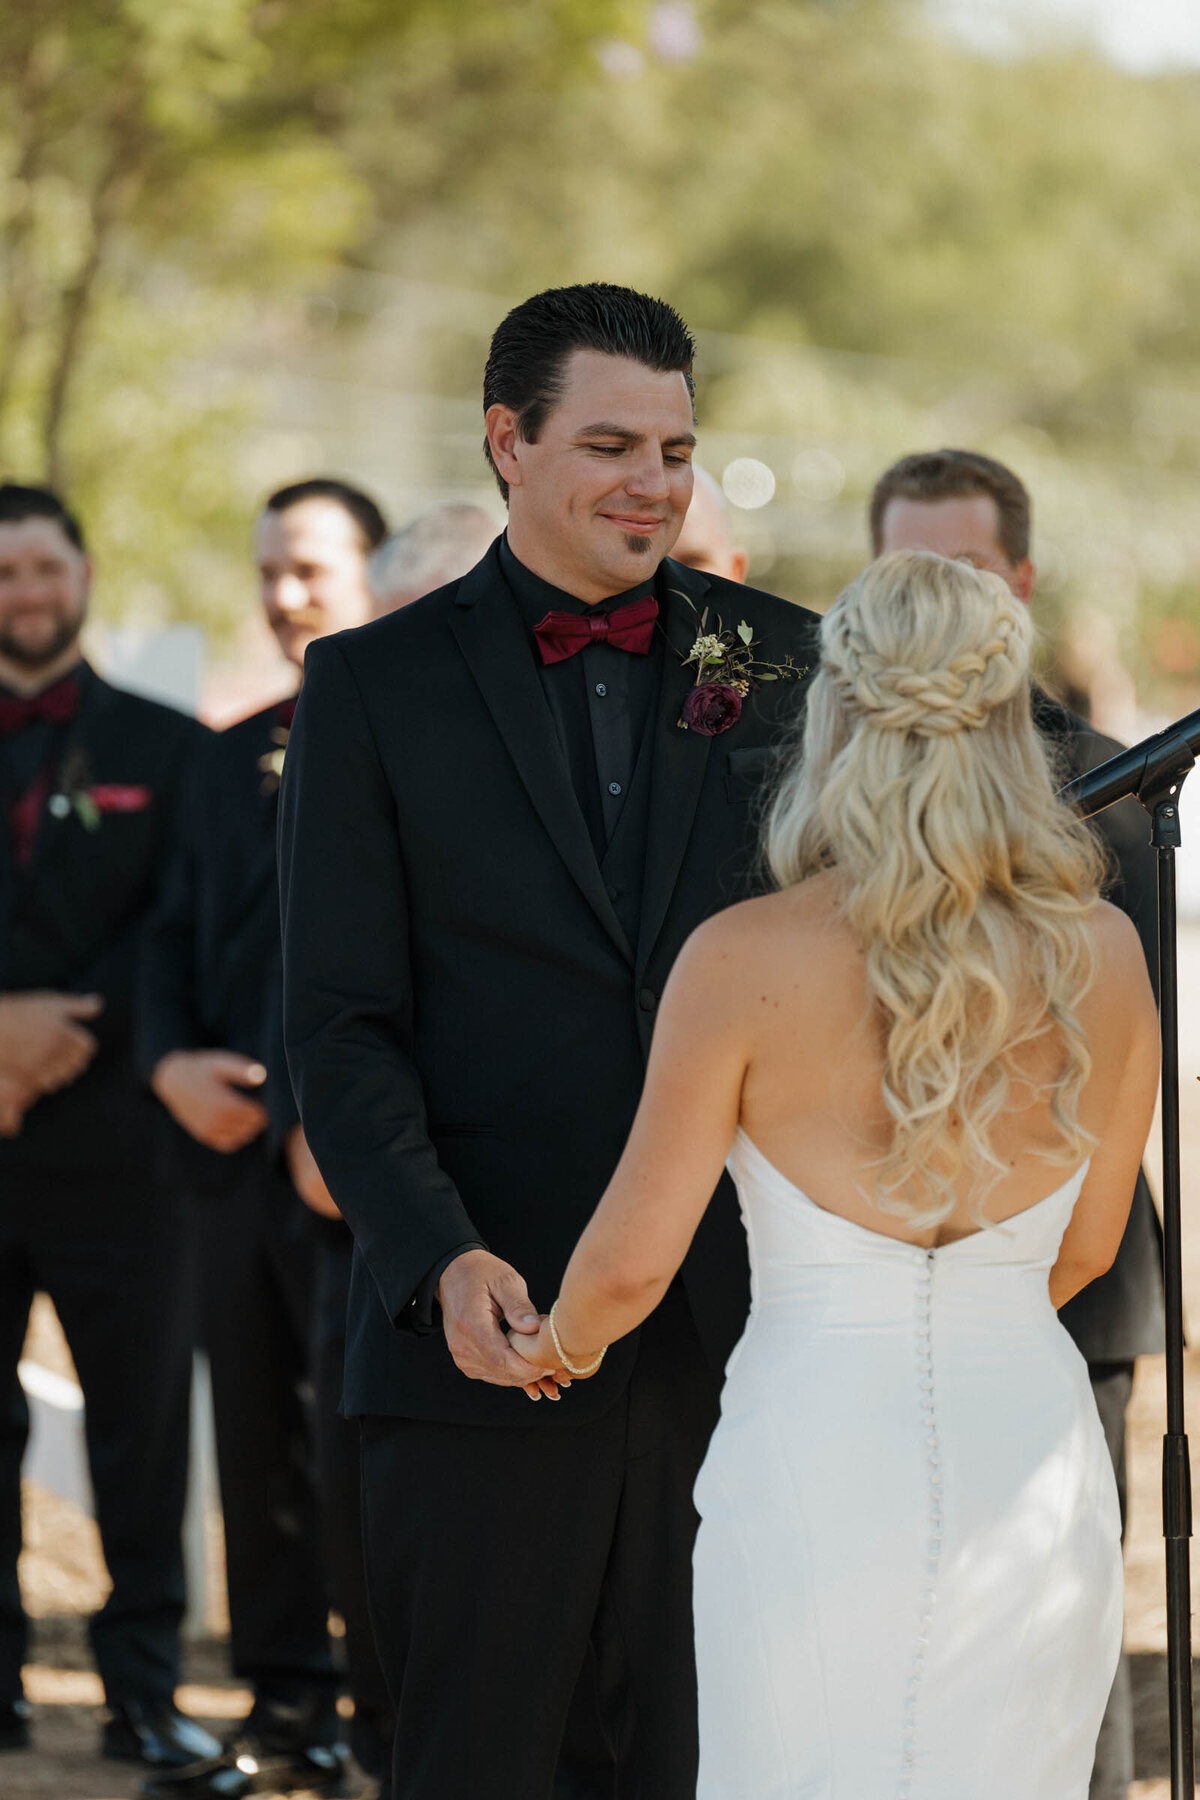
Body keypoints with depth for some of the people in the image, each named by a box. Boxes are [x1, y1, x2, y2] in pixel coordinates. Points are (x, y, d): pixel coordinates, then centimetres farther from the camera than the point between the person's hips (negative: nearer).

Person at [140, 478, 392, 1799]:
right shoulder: (235, 760, 18)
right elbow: (176, 936, 20)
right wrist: (172, 1063, 1)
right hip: (236, 1148, 7)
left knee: (355, 1454, -6)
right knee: (258, 1448, 11)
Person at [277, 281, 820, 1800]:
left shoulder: (783, 663, 9)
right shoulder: (374, 686, 3)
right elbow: (342, 1027, -1)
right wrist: (439, 1259, -17)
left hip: (739, 1333, 2)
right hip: (481, 1334, -1)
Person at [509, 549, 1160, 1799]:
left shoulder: (745, 961, -10)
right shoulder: (1101, 956, 0)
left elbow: (633, 1264, -7)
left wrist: (560, 1348, 16)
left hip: (818, 1459, -3)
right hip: (1033, 1448, 3)